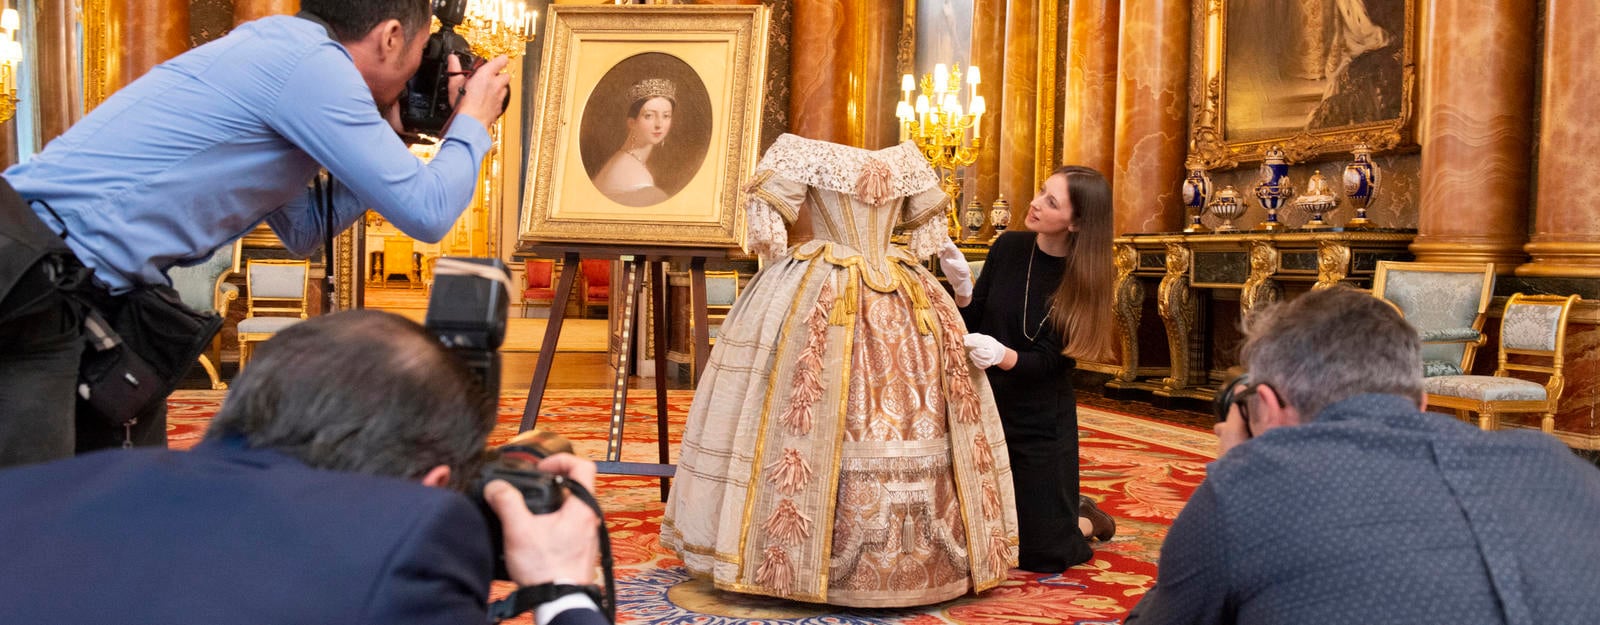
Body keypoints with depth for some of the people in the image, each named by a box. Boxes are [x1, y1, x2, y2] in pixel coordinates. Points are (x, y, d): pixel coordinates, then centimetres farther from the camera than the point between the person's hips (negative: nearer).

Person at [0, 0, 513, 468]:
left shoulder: (275, 50, 16)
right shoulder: (311, 61, -12)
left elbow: (304, 230, 23)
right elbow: (427, 212, -11)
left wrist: (388, 136, 20)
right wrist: (472, 122, 7)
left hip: (76, 286, 10)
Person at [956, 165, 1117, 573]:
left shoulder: (1082, 277, -14)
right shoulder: (1008, 248, -5)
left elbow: (1048, 359, -19)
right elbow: (973, 324, 0)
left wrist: (1002, 355, -38)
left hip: (1041, 421, -3)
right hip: (987, 405, 3)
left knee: (1041, 554, 1)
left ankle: (1088, 520, 35)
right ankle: (1061, 506, 39)